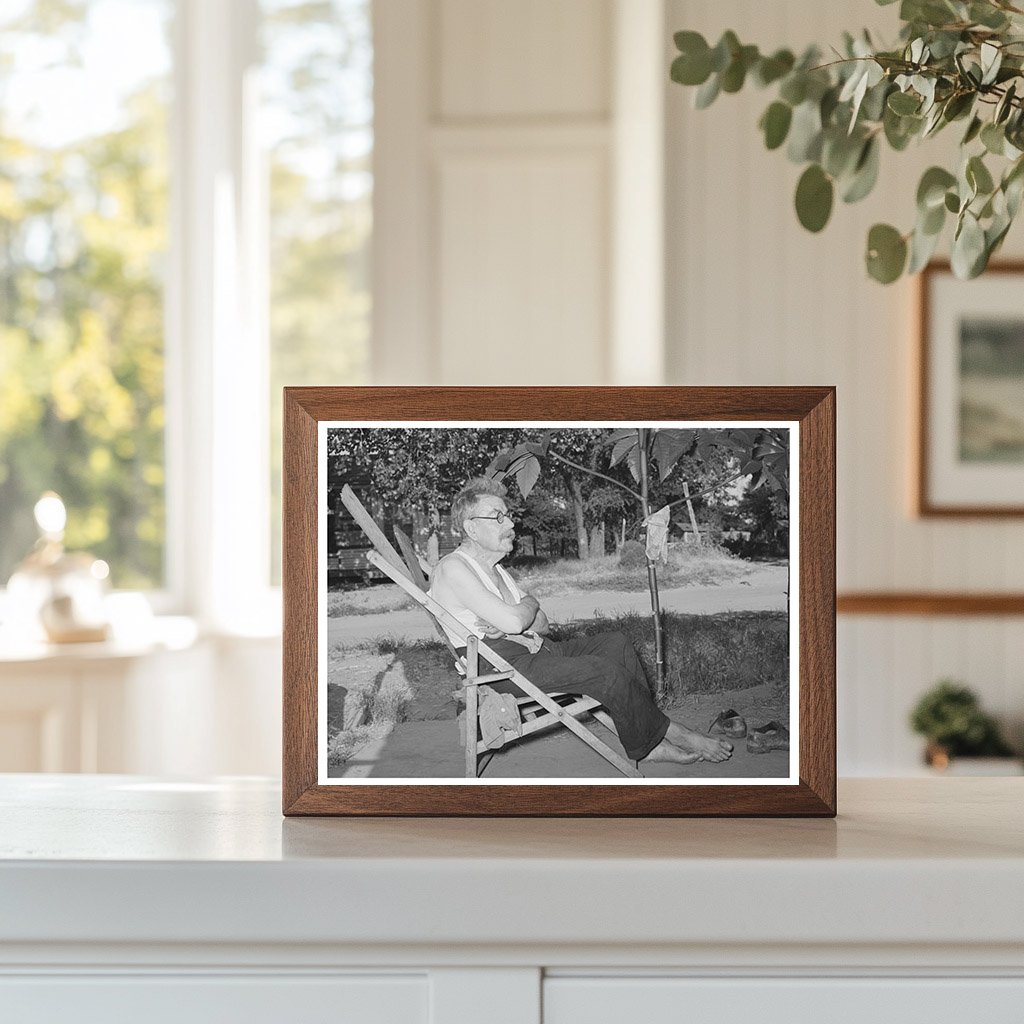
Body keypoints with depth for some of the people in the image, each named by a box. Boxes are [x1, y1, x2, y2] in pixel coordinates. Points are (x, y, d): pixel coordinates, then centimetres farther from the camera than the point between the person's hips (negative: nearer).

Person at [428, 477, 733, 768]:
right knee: (604, 670, -22)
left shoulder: (494, 569, 20)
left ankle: (646, 744, -8)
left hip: (527, 649, 10)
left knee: (616, 643, -2)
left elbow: (542, 622, 14)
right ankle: (668, 734, -4)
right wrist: (530, 603, 0)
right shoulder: (453, 569, -14)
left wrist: (508, 628, -10)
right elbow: (514, 620, -24)